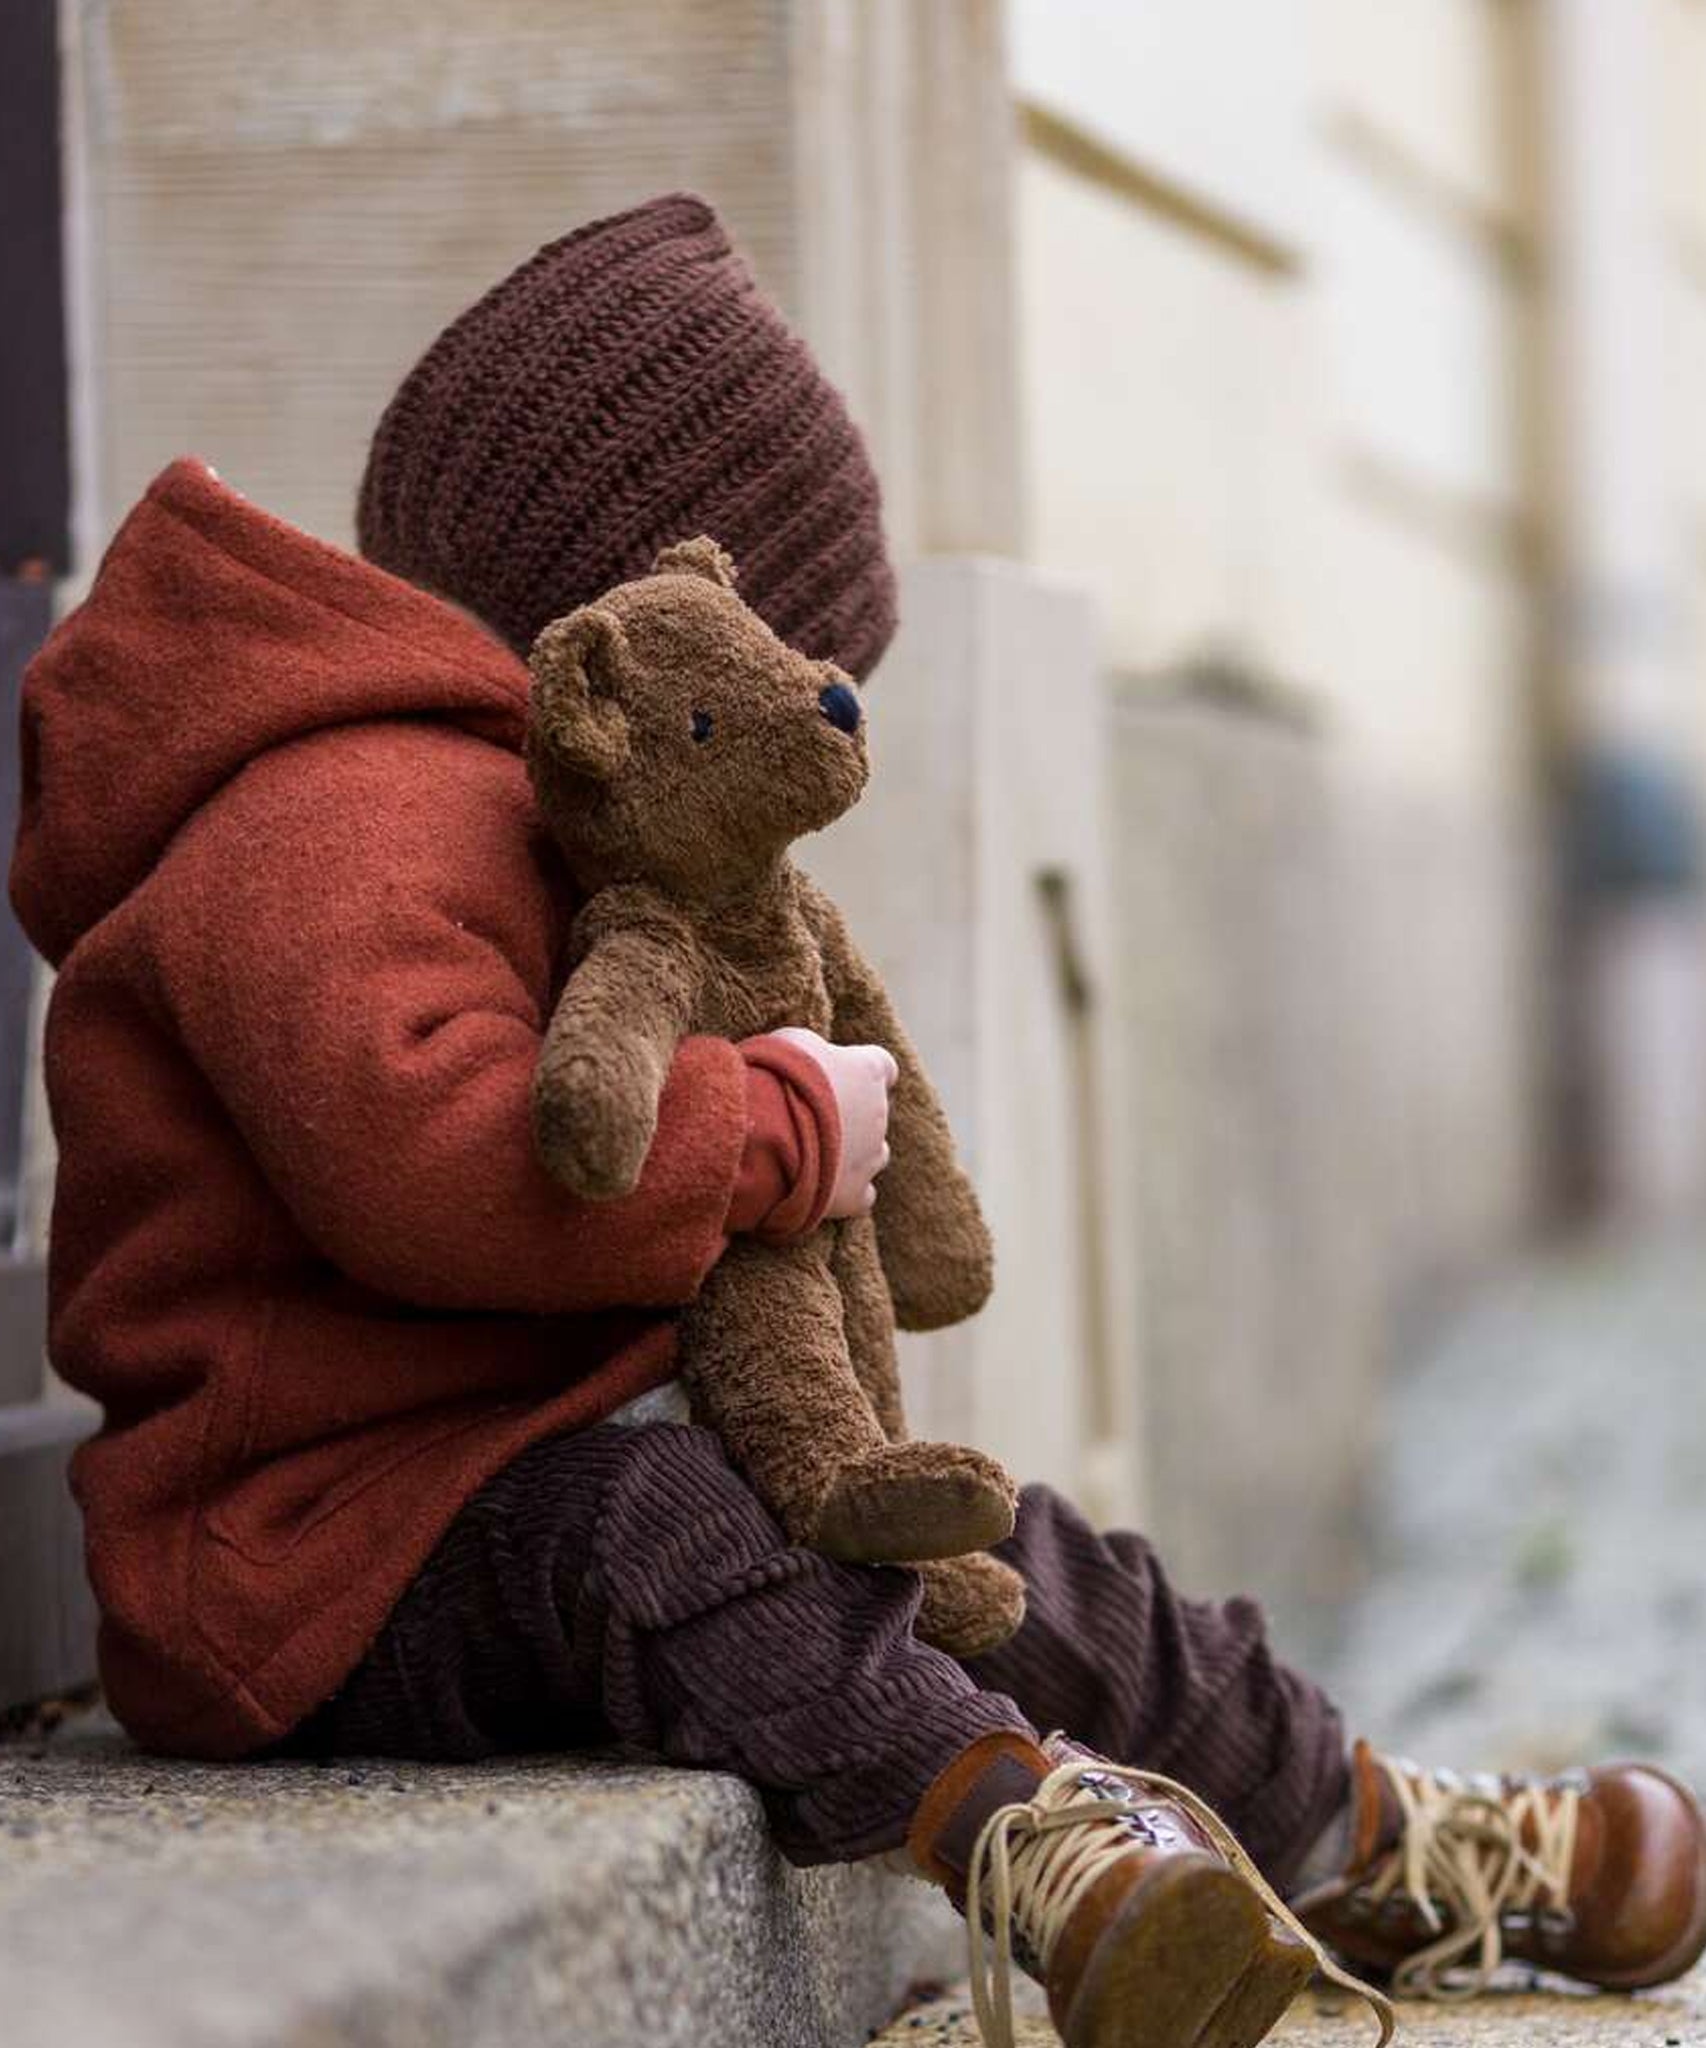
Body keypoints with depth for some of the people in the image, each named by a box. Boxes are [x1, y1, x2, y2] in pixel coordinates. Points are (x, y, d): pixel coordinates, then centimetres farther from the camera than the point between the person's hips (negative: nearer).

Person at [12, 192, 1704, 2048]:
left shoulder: (456, 808, 19)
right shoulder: (343, 823, -20)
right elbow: (419, 1149, -39)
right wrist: (779, 1131, -26)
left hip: (496, 1480, 11)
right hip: (320, 1575, -11)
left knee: (980, 1556, 12)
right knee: (635, 1526, -41)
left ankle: (1382, 1843, 23)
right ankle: (1013, 1823, -59)